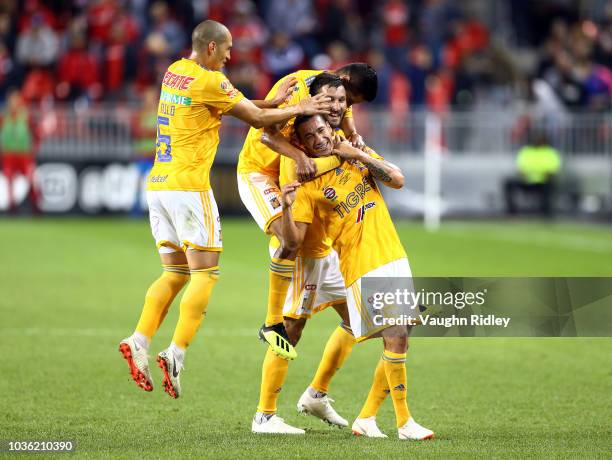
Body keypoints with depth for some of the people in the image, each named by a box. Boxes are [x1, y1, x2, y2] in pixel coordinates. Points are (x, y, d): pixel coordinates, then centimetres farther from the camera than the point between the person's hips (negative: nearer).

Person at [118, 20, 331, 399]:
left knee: (176, 273, 12)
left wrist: (273, 101, 11)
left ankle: (139, 341, -1)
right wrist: (299, 109, 6)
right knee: (205, 274, -4)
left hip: (158, 184, 8)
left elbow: (239, 106, 18)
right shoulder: (209, 81, -11)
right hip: (189, 186, -8)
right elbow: (257, 119, -4)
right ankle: (177, 353, -14)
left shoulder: (174, 72, 14)